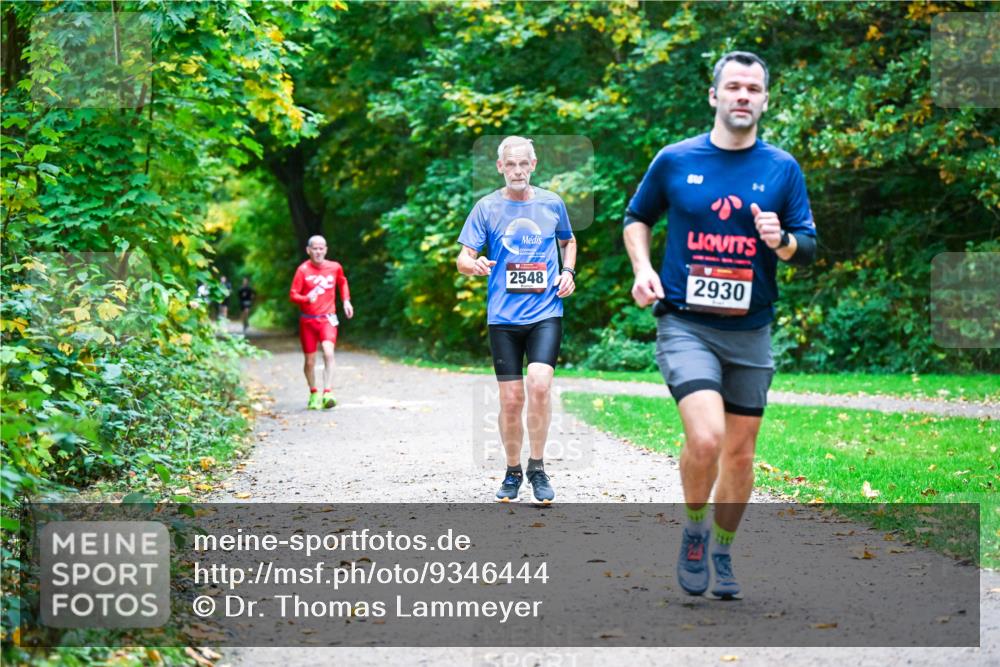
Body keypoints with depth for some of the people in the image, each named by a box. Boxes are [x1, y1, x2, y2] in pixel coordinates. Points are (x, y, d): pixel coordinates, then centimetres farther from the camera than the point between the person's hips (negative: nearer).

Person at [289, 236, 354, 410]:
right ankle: (314, 394, 28)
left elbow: (342, 282, 24)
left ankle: (327, 393, -27)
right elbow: (293, 295, -12)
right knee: (310, 361, 6)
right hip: (308, 320, 0)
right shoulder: (303, 269, -8)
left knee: (328, 353, -23)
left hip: (327, 318, 0)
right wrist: (307, 298, -31)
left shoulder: (335, 267, 1)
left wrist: (346, 301, 12)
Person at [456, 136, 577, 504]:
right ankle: (513, 471, 21)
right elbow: (463, 258, -1)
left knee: (539, 383, -20)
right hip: (504, 317, 0)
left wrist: (568, 271, 7)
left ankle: (537, 467, -4)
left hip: (546, 312, 0)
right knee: (511, 399, 1)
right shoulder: (487, 207, 2)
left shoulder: (552, 203, 7)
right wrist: (474, 264, -24)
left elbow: (568, 241, 26)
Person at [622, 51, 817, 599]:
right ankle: (694, 530, 6)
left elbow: (809, 248, 7)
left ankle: (722, 553, 29)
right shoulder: (675, 160, 1)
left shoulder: (783, 169, 4)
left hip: (750, 331, 3)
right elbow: (637, 218, 16)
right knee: (705, 437, -21)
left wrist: (783, 242, -15)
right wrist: (642, 268, -2)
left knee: (739, 451, 9)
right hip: (685, 325, -2)